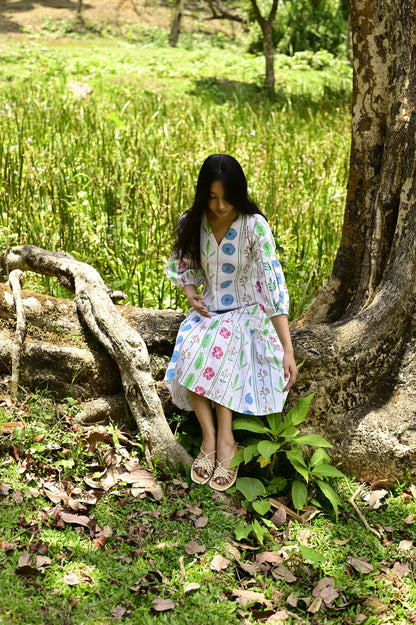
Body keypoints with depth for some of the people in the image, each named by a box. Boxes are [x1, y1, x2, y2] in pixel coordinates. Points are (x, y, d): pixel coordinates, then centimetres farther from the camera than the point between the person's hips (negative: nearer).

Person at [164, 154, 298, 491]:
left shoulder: (254, 226, -20)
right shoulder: (192, 223, -5)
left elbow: (273, 283, -27)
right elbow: (183, 265, 15)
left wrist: (288, 349, -34)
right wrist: (191, 293, -9)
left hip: (248, 310, -4)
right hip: (209, 309, 4)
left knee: (214, 350, -35)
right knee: (188, 351, -29)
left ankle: (225, 442, -24)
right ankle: (210, 438, -19)